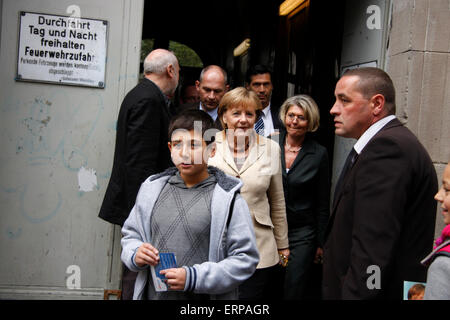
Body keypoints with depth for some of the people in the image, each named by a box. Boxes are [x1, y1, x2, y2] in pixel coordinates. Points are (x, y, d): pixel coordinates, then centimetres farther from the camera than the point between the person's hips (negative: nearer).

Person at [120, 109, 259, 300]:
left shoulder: (228, 199, -11)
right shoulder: (152, 189, 2)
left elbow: (245, 259, -13)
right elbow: (131, 234, 13)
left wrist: (193, 277, -20)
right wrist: (135, 254, -9)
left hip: (203, 301, -3)